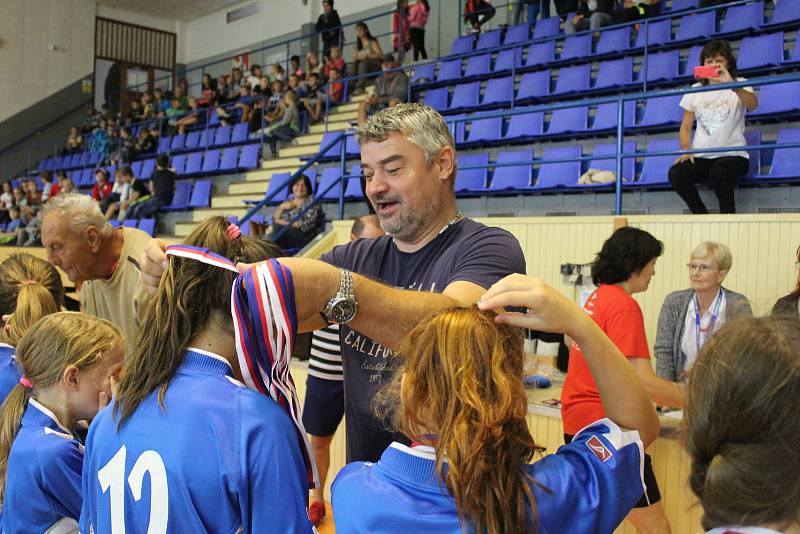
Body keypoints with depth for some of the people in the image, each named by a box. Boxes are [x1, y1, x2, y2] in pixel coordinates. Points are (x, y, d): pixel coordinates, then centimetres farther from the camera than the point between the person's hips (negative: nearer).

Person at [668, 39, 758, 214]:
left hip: (732, 155, -3)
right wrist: (685, 150, -6)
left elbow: (753, 105, -20)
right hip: (701, 157, 3)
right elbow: (686, 126, 15)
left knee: (718, 172, -38)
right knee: (675, 173, -27)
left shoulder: (739, 85, 3)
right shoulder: (695, 90, 14)